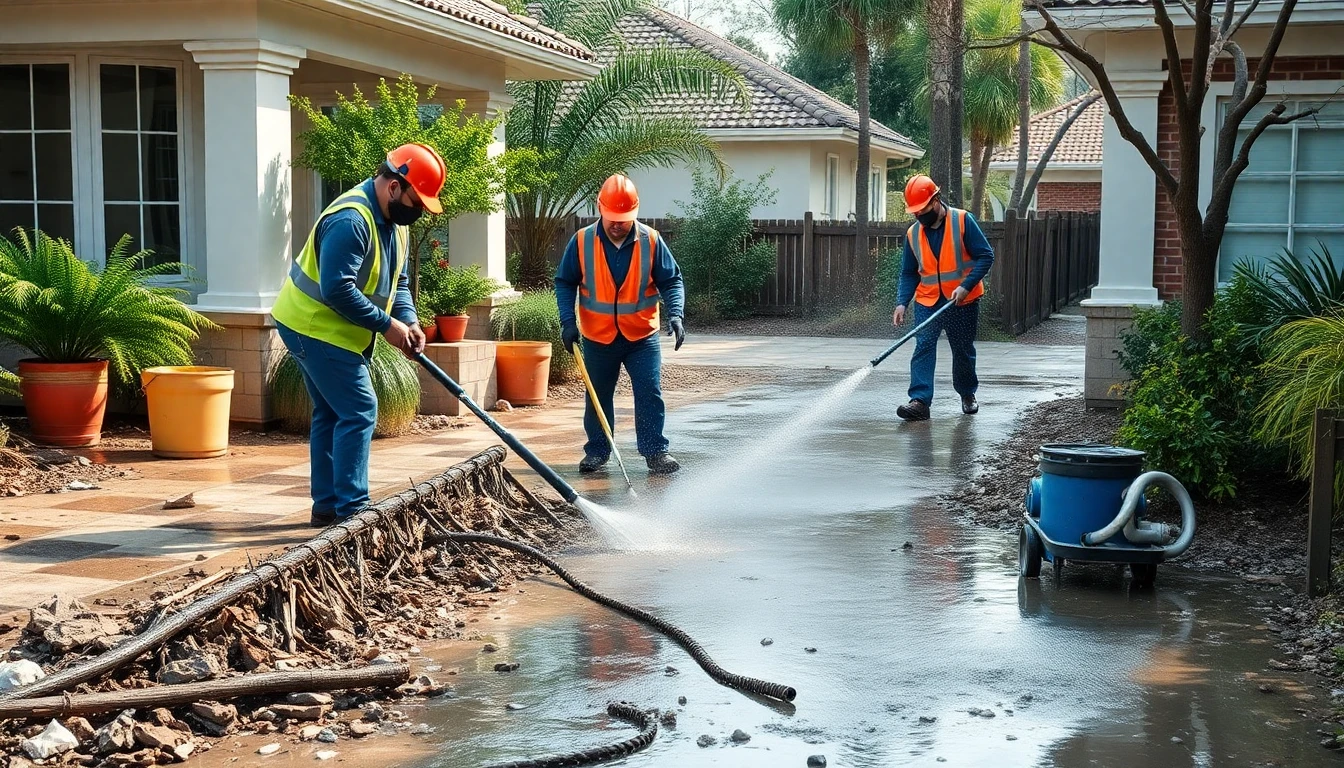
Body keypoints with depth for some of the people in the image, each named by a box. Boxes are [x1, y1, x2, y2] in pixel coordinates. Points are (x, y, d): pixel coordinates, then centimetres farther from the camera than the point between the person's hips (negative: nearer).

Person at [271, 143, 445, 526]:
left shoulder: (394, 221, 6)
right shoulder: (351, 220, -27)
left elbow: (397, 282, 12)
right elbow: (336, 290, -30)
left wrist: (409, 321, -6)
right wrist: (387, 324, -24)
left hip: (325, 330, 11)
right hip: (316, 327, -11)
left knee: (332, 414, 14)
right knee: (359, 411, -12)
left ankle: (327, 506, 21)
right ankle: (351, 509, -9)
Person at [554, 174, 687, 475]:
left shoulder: (651, 241, -8)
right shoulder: (582, 242, -8)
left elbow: (672, 280, -4)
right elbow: (565, 282, 1)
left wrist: (675, 314, -20)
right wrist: (568, 320, -10)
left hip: (642, 337, -1)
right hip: (597, 338, 1)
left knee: (650, 394, -6)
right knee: (597, 397, 11)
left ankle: (656, 451, 2)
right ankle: (597, 451, 24)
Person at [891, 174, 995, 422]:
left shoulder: (962, 221, -11)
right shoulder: (913, 233, 2)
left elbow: (985, 256, -12)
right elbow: (909, 273, 8)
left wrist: (965, 286, -22)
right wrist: (902, 302, -5)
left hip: (963, 302, -2)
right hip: (927, 302, 2)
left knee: (963, 350, 11)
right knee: (923, 347, -14)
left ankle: (968, 394, 33)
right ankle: (920, 400, -19)